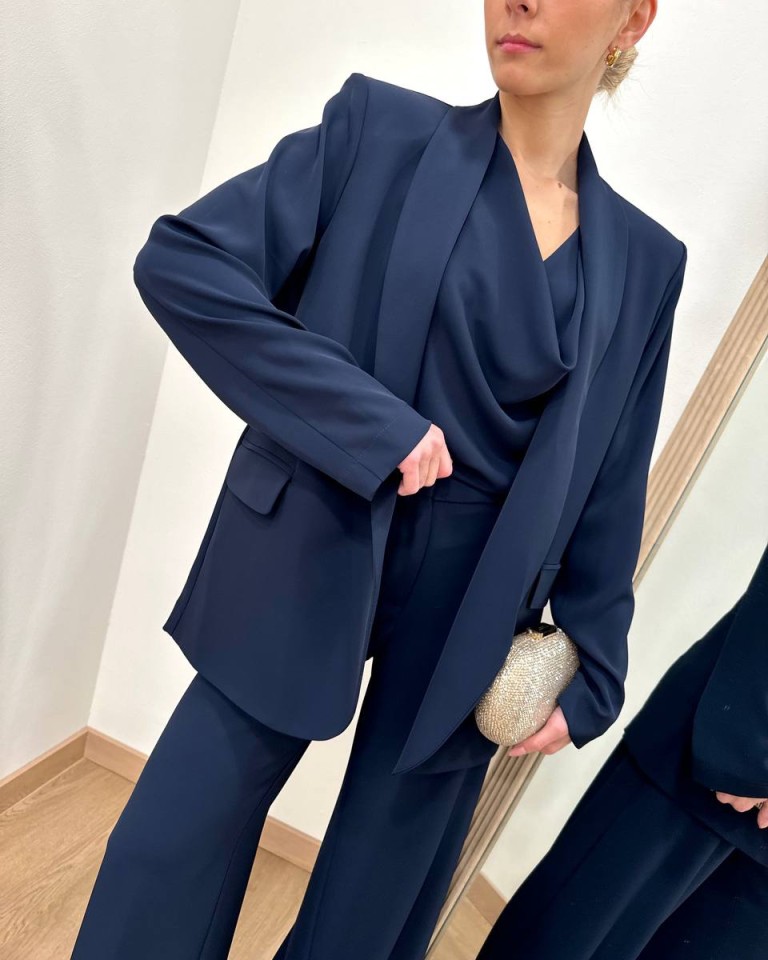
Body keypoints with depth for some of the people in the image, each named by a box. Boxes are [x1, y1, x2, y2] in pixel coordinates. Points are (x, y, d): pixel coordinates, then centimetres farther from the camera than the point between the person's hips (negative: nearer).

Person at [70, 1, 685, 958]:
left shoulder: (643, 260, 6)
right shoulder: (381, 129, -2)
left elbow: (607, 495, 9)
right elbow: (181, 259, -9)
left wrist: (590, 672, 9)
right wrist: (370, 426, -17)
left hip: (471, 615, 3)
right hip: (307, 564, -2)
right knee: (176, 858, 8)